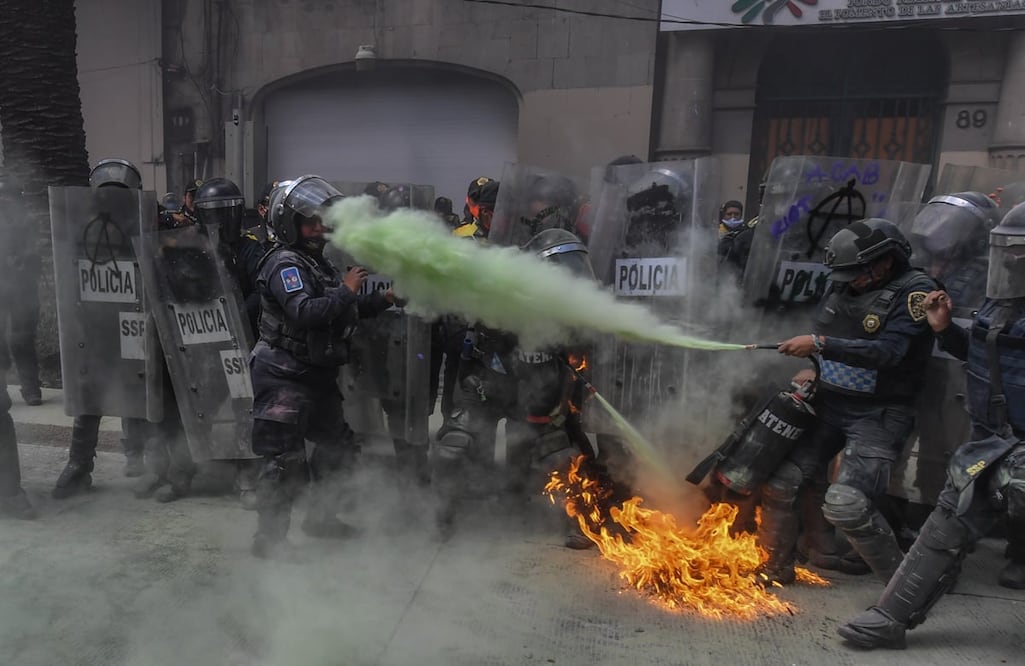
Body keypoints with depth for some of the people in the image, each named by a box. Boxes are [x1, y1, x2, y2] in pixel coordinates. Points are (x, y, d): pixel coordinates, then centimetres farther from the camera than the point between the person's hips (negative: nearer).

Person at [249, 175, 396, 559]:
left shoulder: (316, 262, 16)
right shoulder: (284, 264, -14)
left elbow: (342, 313, 21)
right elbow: (305, 312, -30)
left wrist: (382, 300, 10)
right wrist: (345, 290, -22)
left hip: (316, 375, 10)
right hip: (284, 378, -10)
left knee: (339, 447, 17)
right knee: (286, 458, -8)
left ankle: (319, 517, 33)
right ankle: (269, 538, 6)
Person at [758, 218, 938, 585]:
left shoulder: (914, 292, -13)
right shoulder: (844, 286, 4)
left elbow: (887, 352, -25)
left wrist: (819, 345, -27)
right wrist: (813, 370, 3)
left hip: (877, 415, -6)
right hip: (829, 405, 6)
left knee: (846, 504, -21)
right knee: (778, 483, 2)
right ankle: (778, 568, 24)